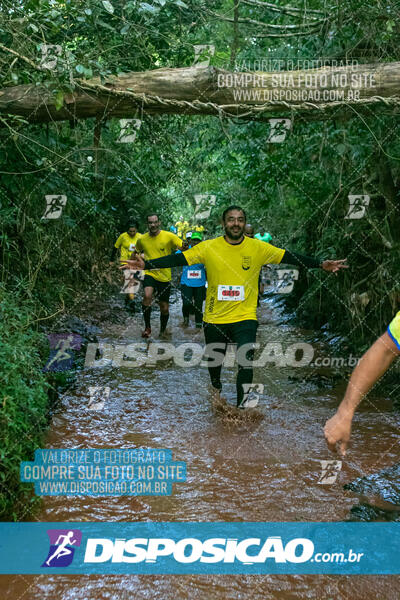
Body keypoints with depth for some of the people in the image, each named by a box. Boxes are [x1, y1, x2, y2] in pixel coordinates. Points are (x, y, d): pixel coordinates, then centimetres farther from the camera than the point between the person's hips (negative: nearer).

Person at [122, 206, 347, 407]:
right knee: (214, 359, 20)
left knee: (246, 363, -12)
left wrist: (321, 264, -10)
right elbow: (179, 259, -10)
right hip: (214, 318, 1)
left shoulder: (258, 247, -4)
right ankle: (216, 387, 53)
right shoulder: (208, 247, -7)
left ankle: (241, 406, 8)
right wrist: (146, 264, -19)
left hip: (245, 317, -1)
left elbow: (289, 257, -3)